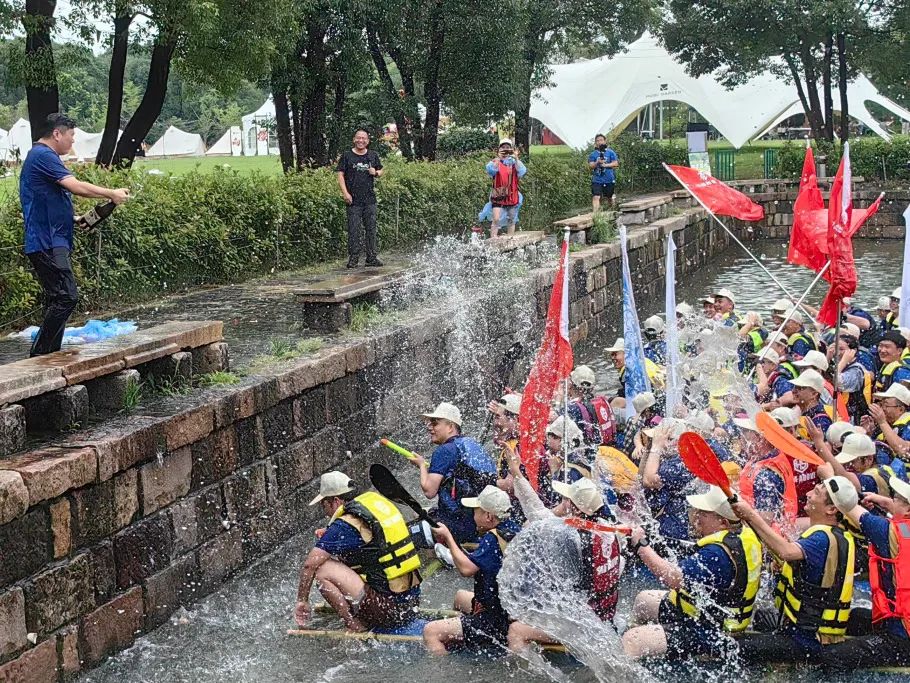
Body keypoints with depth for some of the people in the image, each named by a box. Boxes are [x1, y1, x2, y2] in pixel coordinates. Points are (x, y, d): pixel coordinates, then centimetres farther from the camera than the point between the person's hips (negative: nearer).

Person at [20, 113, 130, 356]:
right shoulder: (43, 156, -11)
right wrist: (111, 194, -11)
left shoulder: (41, 156, 21)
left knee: (57, 298, 11)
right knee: (66, 297, -15)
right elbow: (75, 186, -20)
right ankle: (39, 353, -11)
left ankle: (51, 355, 15)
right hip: (47, 242, -11)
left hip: (51, 242, 11)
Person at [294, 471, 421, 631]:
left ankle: (357, 630, -4)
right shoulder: (378, 500, 10)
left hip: (390, 609, -9)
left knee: (323, 570, -8)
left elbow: (309, 564, -12)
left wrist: (302, 600, 1)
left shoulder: (345, 525, -13)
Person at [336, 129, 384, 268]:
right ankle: (353, 259, 1)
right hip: (353, 200, -3)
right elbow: (340, 175, -1)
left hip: (370, 199, 3)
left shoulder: (373, 156, 11)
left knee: (371, 228, 6)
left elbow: (380, 171, 22)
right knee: (354, 230, -4)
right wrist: (345, 193, -12)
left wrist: (376, 173, -2)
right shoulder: (347, 155, 1)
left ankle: (372, 258, 13)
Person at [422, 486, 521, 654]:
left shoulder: (493, 538, -22)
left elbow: (466, 568, -28)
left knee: (431, 632, -18)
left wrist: (448, 536, -15)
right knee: (460, 597, 37)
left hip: (499, 623, -11)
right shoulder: (513, 529, 6)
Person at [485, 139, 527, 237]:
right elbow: (490, 169, -19)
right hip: (498, 196, -3)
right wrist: (498, 158, -30)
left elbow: (522, 171, -10)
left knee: (511, 221, 9)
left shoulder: (514, 162, 7)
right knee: (496, 220, -13)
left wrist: (516, 158, -23)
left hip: (512, 197, 3)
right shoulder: (495, 162, 2)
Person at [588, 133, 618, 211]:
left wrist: (605, 165, -15)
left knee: (608, 197, 14)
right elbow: (590, 166, -2)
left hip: (609, 179, 0)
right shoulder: (593, 154, 5)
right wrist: (597, 162, -20)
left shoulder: (610, 152, 3)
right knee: (596, 197, -14)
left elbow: (616, 164, -3)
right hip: (597, 180, 0)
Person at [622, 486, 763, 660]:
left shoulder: (719, 553, -31)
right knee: (643, 600, 27)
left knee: (631, 641, -22)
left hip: (708, 636, -11)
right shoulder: (744, 534, 0)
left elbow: (675, 579, -37)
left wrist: (641, 546, -29)